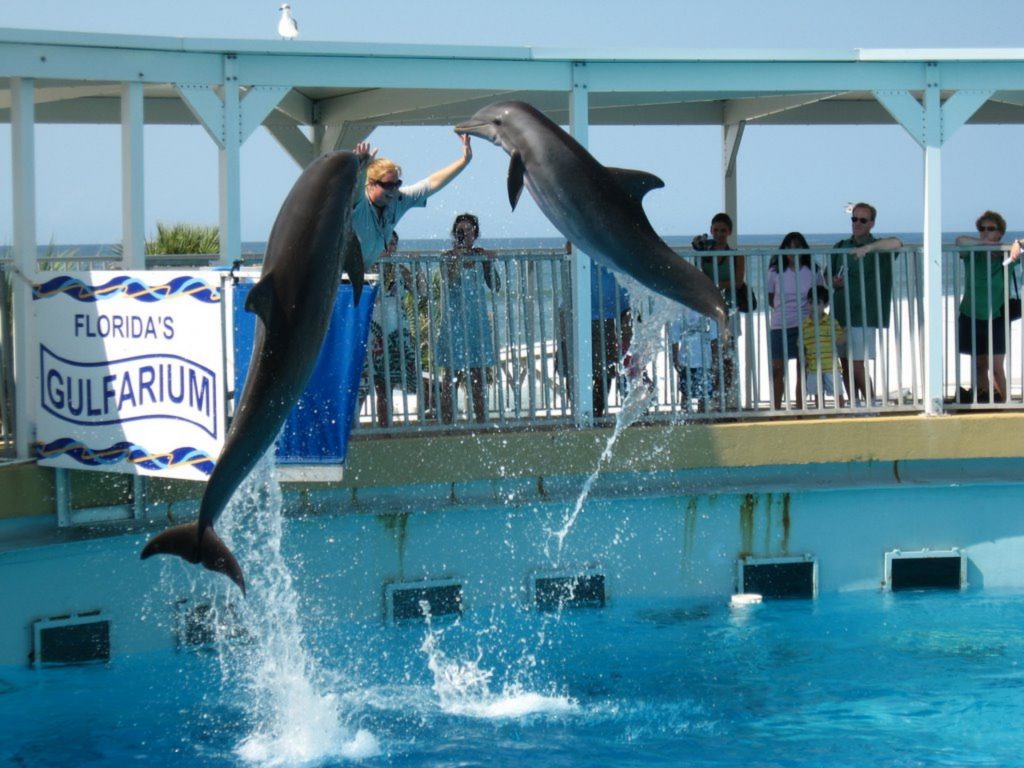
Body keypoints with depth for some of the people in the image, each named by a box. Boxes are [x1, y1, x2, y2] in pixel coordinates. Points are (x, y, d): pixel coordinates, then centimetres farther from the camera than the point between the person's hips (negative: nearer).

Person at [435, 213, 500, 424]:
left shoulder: (481, 256, 10)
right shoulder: (447, 257, -2)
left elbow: (495, 286, 6)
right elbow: (451, 284, -17)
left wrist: (490, 263, -6)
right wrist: (457, 257, -22)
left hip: (478, 321, 4)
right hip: (454, 323, -4)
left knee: (478, 377, 7)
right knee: (451, 377, -7)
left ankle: (482, 421, 11)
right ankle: (448, 423, -7)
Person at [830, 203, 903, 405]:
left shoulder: (877, 248, -1)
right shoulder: (840, 247, 12)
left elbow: (897, 243, -23)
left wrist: (868, 247, -33)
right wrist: (835, 282, -5)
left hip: (863, 317, -5)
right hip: (839, 314, 5)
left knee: (857, 365, -11)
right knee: (846, 366, 7)